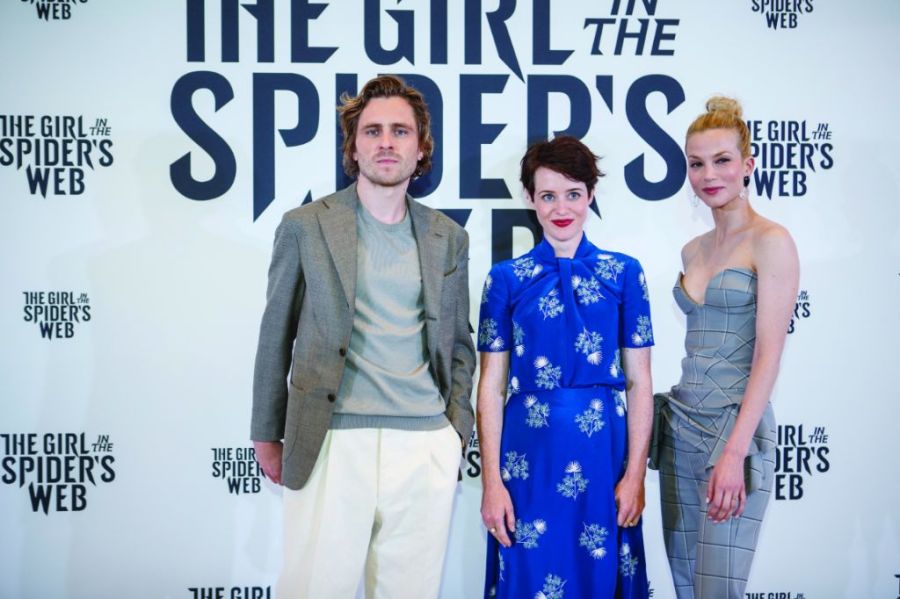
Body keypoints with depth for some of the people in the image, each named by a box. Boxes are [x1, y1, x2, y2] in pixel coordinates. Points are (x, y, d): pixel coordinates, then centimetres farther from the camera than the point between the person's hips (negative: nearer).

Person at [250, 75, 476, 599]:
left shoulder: (448, 238, 12)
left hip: (426, 448, 3)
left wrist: (457, 431, 10)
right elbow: (276, 337, 7)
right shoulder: (306, 227, 4)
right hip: (331, 444, -2)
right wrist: (268, 435, 7)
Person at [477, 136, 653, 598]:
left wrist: (635, 473, -4)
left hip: (603, 453, 0)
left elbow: (639, 382, 4)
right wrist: (491, 480, -5)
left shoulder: (623, 274, 5)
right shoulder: (506, 278, 4)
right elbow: (491, 386, 2)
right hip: (528, 455, 0)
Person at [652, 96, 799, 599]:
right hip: (680, 424, 7)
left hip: (736, 425, -7)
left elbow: (769, 354, -14)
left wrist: (734, 452, -21)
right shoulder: (693, 250, 14)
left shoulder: (770, 242, -8)